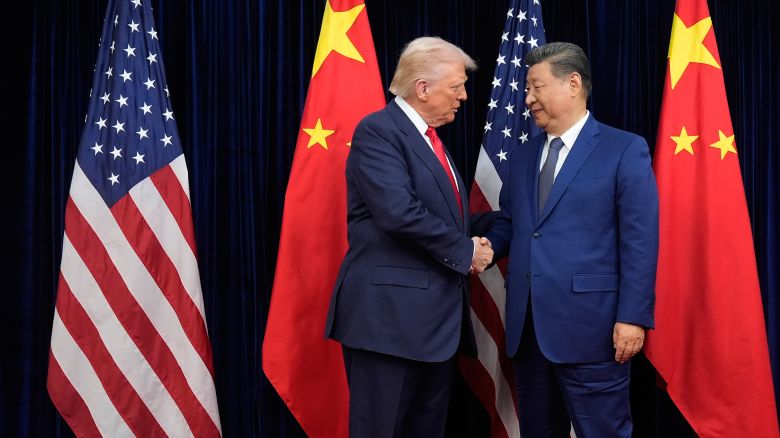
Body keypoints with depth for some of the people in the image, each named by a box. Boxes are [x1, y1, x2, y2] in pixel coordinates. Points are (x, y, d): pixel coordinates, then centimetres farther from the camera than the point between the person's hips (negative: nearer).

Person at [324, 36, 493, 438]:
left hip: (437, 314, 9)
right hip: (389, 312, -9)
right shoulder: (378, 131, -11)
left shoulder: (431, 138, 17)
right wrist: (465, 250, -13)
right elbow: (400, 213, -23)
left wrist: (472, 245, 3)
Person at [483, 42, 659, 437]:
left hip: (589, 325, -6)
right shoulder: (522, 157, 16)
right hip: (527, 326, 6)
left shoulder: (625, 150, -3)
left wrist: (633, 317, -14)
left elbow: (640, 241, -8)